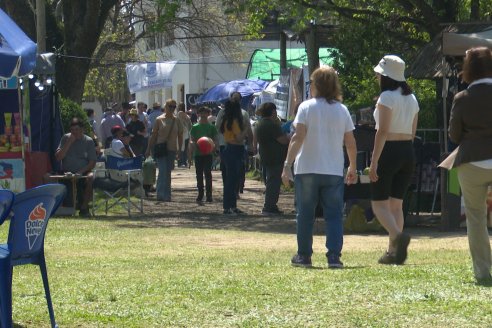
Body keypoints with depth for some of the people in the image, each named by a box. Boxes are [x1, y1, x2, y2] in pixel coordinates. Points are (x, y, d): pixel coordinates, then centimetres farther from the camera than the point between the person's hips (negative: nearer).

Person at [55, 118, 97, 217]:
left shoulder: (88, 141, 7)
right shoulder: (66, 138, 10)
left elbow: (92, 162, 1)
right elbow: (58, 157, -1)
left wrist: (81, 171, -16)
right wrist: (69, 143, -8)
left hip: (83, 172, -1)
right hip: (66, 173, 1)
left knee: (90, 177, -35)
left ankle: (84, 207, -26)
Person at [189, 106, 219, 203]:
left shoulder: (211, 127, 5)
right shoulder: (195, 127, 8)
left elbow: (216, 139, 6)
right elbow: (191, 140, 7)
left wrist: (215, 146, -14)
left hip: (208, 154, -2)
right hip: (198, 154, 2)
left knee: (208, 174, -8)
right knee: (199, 174, 6)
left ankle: (209, 195, -7)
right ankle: (200, 194, 15)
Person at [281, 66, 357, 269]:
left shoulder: (307, 107, -4)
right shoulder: (342, 110, 5)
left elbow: (298, 137, -13)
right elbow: (350, 143, 6)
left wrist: (288, 165, -14)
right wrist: (353, 168, 18)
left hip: (307, 169, -2)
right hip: (334, 171, 2)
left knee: (305, 215, 9)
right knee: (334, 215, 2)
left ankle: (304, 256, 15)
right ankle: (334, 256, -9)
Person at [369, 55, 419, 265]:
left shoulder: (387, 97, -11)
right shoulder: (411, 98, 12)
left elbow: (383, 131, -18)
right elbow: (412, 132, 15)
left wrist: (374, 161, -19)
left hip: (388, 152, -7)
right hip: (408, 153, 7)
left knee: (379, 203, -2)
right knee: (396, 204, 11)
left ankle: (398, 235, -26)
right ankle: (394, 252, 8)